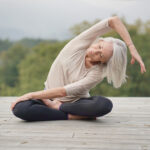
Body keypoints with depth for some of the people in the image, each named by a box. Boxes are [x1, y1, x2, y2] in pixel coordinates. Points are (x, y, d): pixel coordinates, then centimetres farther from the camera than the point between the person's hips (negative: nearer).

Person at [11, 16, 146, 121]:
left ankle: (56, 107, -17)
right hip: (50, 97, 2)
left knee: (105, 105, -35)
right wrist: (132, 47, -29)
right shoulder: (83, 42, -17)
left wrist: (31, 95, -25)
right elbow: (113, 21, -25)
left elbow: (63, 91, -26)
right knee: (20, 108, -29)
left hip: (76, 101, -2)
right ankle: (73, 116, -21)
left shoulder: (98, 73, -20)